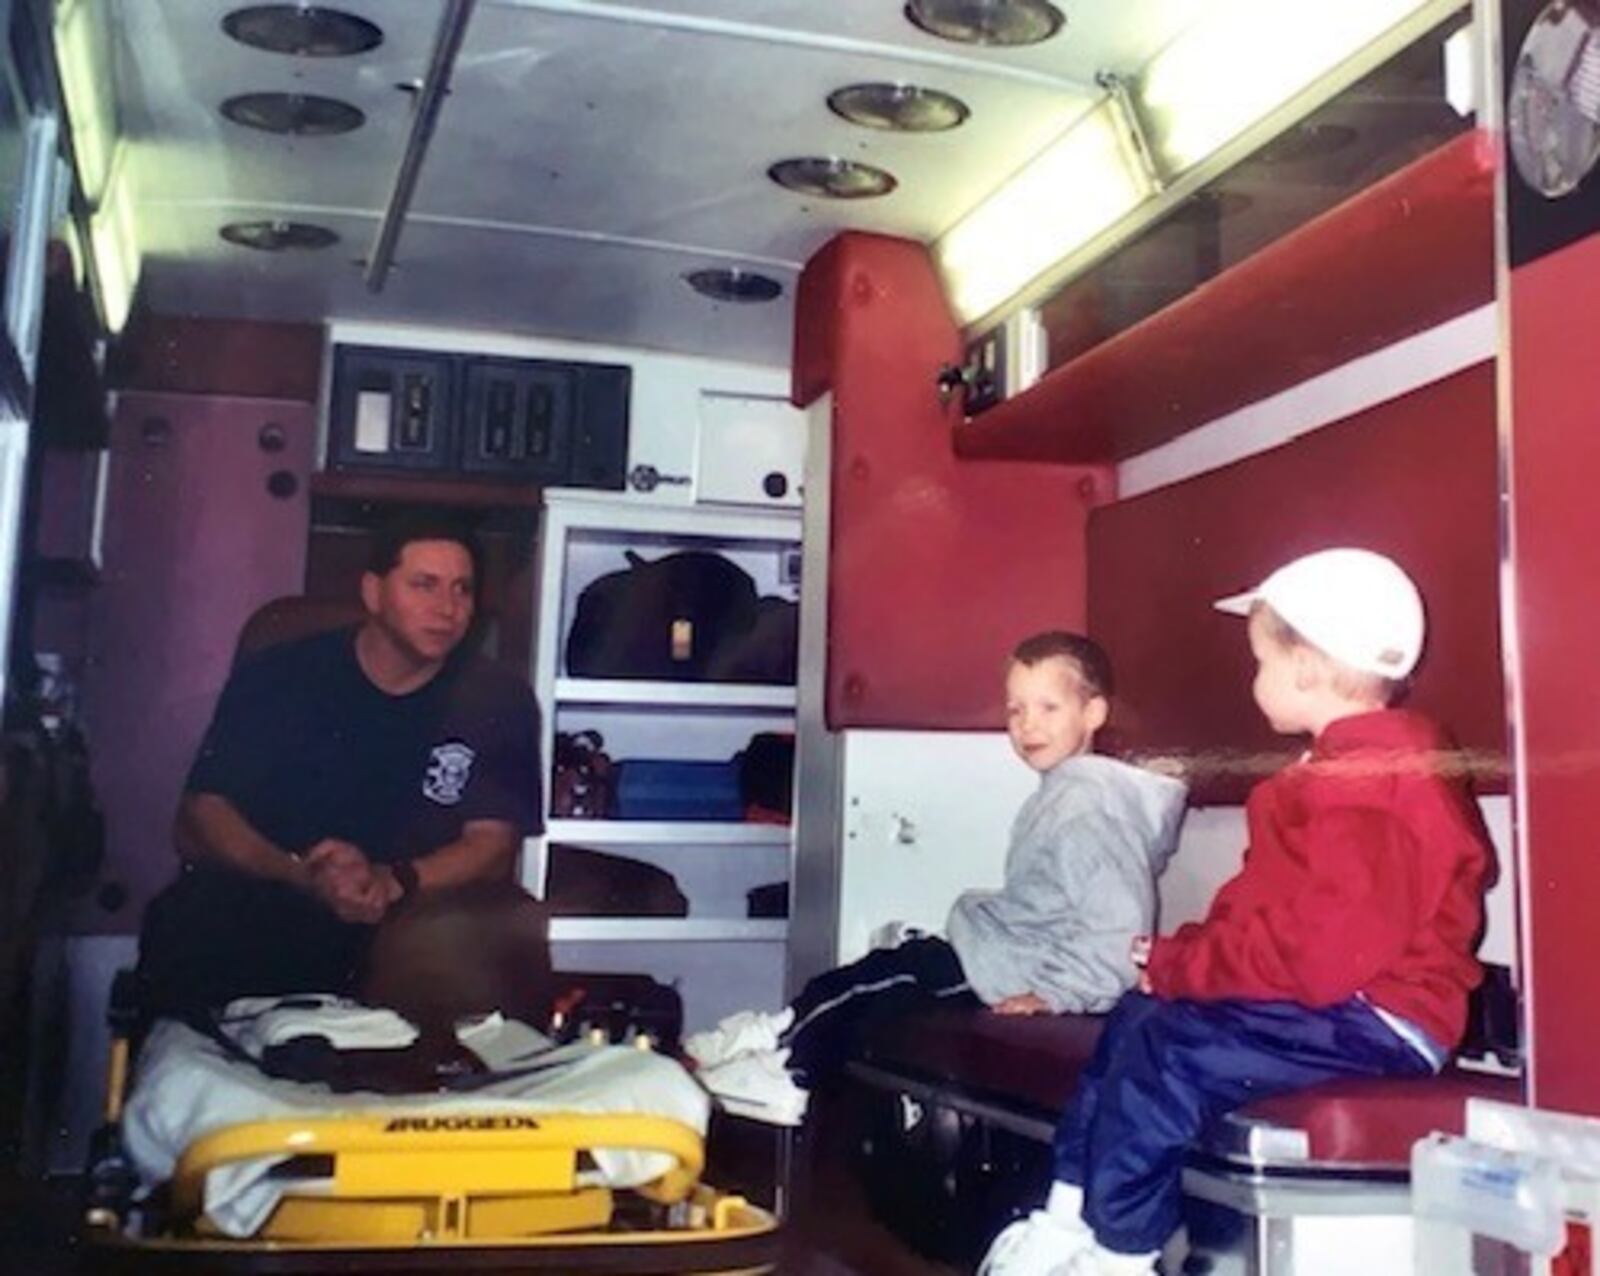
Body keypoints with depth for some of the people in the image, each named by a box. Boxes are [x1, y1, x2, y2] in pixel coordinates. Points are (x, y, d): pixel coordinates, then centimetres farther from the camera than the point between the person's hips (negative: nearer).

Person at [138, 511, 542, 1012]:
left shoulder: (497, 703, 4)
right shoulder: (278, 676, 3)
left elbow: (494, 845, -2)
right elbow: (198, 823, -3)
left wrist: (392, 881, -23)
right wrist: (306, 876, -24)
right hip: (258, 906, 0)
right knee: (188, 920, -33)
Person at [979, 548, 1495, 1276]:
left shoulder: (1366, 786, -21)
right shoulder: (1348, 766, 15)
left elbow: (1319, 949, -28)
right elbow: (1265, 909, 15)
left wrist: (1178, 965, -17)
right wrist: (1182, 961, 1)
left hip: (1371, 1021, -11)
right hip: (1332, 1002, 11)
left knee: (1165, 1052, -23)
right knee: (1138, 1019, 10)